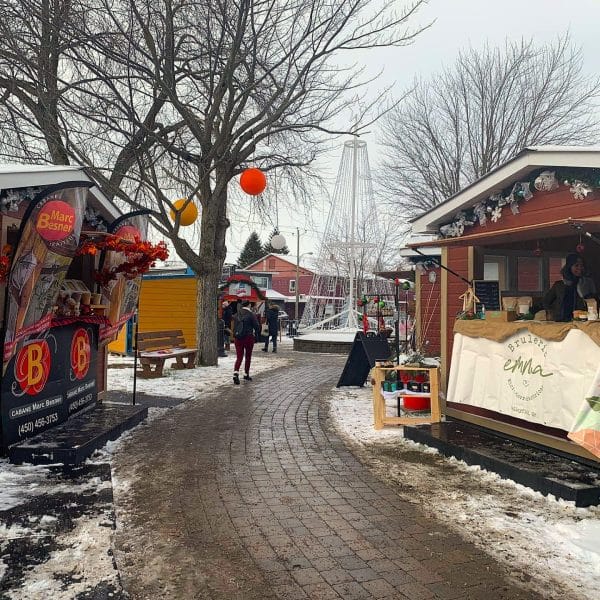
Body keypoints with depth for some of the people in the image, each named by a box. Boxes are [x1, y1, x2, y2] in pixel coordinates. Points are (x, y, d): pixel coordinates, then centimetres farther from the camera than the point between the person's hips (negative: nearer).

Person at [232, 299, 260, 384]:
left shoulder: (237, 314, 8)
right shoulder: (251, 314, -9)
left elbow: (234, 326, 14)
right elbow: (257, 326, -9)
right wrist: (257, 335, 6)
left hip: (237, 338, 4)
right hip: (248, 337, -4)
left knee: (239, 357, 3)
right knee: (248, 357, 12)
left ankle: (236, 373, -18)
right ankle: (246, 374, 19)